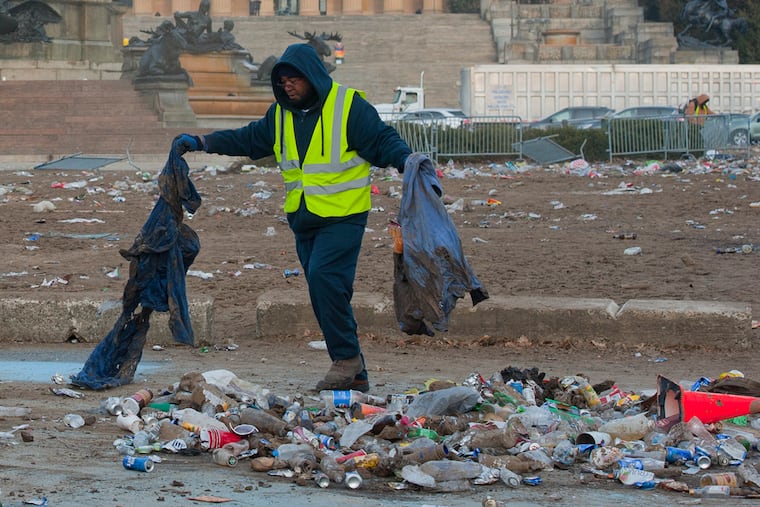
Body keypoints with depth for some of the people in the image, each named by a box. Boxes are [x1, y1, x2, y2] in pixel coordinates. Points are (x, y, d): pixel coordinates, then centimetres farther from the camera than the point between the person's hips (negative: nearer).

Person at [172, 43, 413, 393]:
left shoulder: (349, 106, -10)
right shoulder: (280, 114, 10)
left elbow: (383, 141, -10)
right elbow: (248, 140, 18)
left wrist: (408, 162, -29)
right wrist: (201, 142, 9)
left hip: (343, 217, -7)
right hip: (304, 220, 7)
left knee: (324, 278, -23)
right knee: (324, 289, 6)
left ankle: (347, 357, -10)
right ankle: (354, 375, 13)